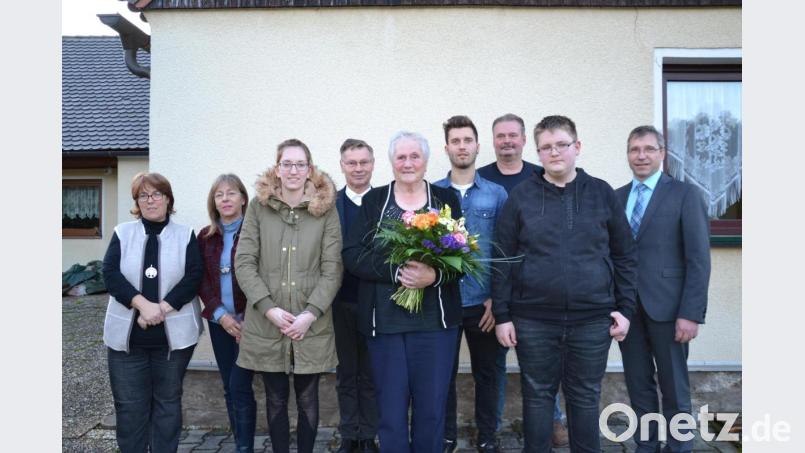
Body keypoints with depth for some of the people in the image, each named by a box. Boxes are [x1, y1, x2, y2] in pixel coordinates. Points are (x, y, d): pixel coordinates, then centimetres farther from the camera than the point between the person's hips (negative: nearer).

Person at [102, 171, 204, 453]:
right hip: (127, 334, 1)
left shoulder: (186, 235, 2)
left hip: (173, 334, -1)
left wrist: (162, 308, -18)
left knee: (168, 401, 10)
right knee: (129, 404, 8)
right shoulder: (122, 233, 5)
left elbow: (193, 277, -7)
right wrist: (143, 304, -20)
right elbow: (111, 274, -6)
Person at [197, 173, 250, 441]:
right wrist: (220, 315, -8)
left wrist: (248, 319, -14)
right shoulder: (205, 236, 9)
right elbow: (201, 280, 4)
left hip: (248, 322, -4)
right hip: (219, 322, 4)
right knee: (230, 387, 10)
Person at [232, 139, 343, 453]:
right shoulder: (258, 206, 2)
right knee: (276, 400, 12)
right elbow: (244, 263, -2)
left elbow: (332, 269, -2)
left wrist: (311, 313, -13)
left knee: (308, 400, 11)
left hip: (311, 326, 0)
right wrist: (270, 309, -12)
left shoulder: (326, 208, 1)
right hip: (266, 324, 0)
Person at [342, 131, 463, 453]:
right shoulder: (374, 201, 5)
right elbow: (352, 256, -4)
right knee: (390, 407, 9)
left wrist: (434, 276, -22)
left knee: (432, 407, 9)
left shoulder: (446, 200, 5)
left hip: (434, 319, 0)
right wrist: (395, 271, -18)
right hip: (385, 320, 0)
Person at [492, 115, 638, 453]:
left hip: (592, 320, 1)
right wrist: (502, 315, -4)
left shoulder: (602, 193, 3)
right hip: (534, 321, -1)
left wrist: (625, 308, 2)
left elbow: (625, 256, 7)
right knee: (537, 397, 11)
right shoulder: (521, 197, 0)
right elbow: (503, 260, -1)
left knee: (585, 399, 13)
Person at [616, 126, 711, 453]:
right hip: (627, 307, 4)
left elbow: (698, 259, -8)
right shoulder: (616, 197, 11)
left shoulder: (685, 194, -2)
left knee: (673, 388, 8)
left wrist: (691, 313, -14)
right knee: (638, 387, 13)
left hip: (666, 306, -4)